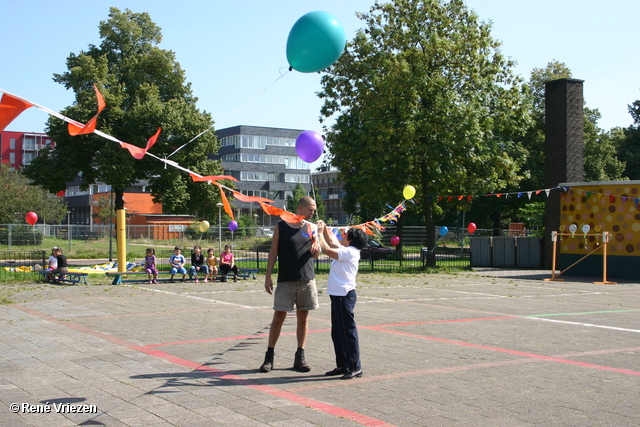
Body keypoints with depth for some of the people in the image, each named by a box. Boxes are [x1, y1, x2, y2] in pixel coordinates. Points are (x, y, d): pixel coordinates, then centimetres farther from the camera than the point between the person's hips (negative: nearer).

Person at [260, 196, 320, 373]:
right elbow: (273, 252, 1)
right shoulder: (281, 226, -1)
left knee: (303, 317, 6)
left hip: (307, 280, 3)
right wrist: (268, 277, -4)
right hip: (285, 280, -3)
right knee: (278, 317, -1)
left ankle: (300, 357, 15)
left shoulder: (312, 228, 7)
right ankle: (269, 356, 8)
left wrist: (316, 250, -13)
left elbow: (316, 255, 11)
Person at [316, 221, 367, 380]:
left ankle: (355, 367, -1)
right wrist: (325, 229, 17)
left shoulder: (349, 252, -15)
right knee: (337, 333, 15)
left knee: (347, 332, -6)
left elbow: (327, 249, -22)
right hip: (338, 295, 10)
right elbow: (332, 243, 28)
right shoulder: (347, 251, 13)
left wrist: (320, 233, -10)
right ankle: (342, 365, 22)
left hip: (344, 296, -10)